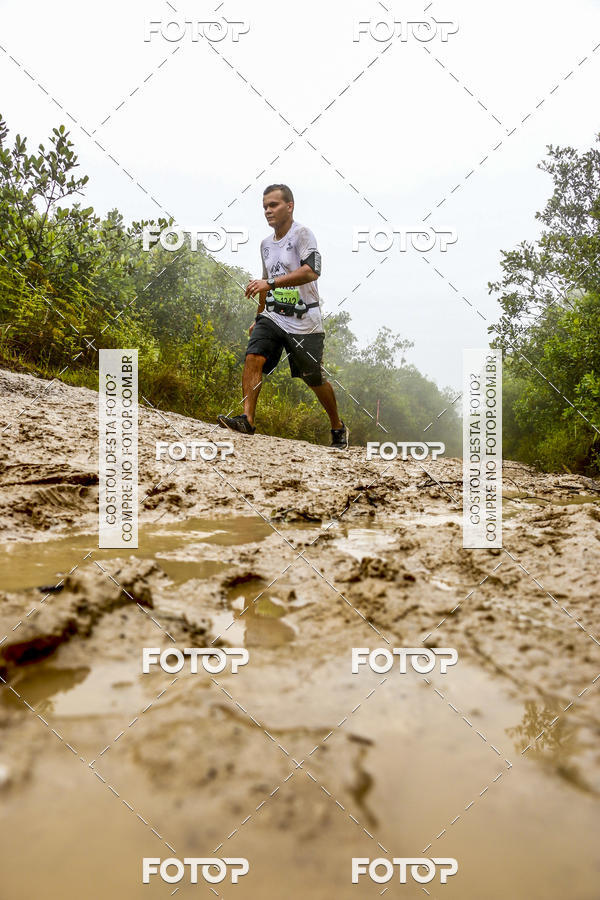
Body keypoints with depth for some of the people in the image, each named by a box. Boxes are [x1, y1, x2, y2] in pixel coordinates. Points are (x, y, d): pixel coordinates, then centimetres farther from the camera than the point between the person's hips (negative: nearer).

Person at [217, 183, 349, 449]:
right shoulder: (266, 243, 15)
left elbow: (311, 271, -26)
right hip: (273, 316, 6)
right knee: (253, 357, -19)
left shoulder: (302, 233, -9)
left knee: (316, 380, 4)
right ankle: (247, 420, -20)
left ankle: (338, 428, 24)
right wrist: (258, 318, 31)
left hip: (303, 321, -6)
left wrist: (270, 282, -31)